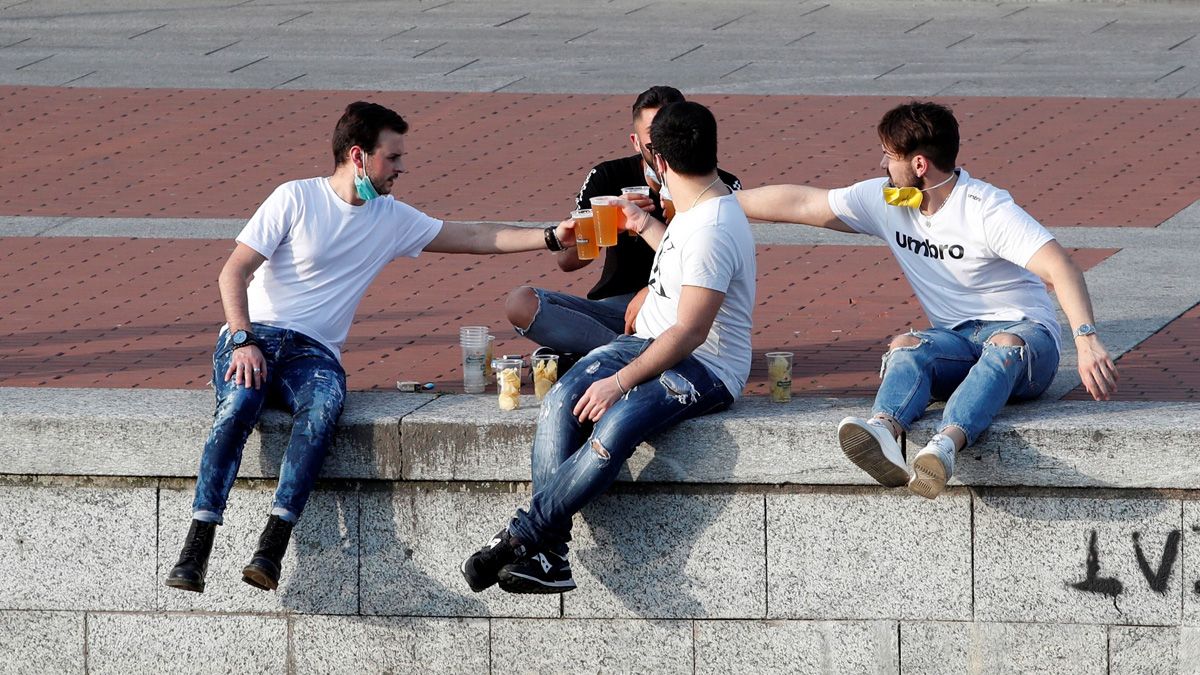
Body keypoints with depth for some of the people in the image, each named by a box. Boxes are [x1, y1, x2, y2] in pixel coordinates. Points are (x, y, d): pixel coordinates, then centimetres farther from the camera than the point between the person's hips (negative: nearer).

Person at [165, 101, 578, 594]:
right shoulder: (296, 198, 0)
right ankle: (195, 550, -38)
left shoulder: (392, 219, 16)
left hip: (314, 351, 3)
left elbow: (474, 239, 20)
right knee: (240, 401, -36)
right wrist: (245, 341, -17)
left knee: (324, 404, -33)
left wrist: (550, 238, 10)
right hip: (255, 333, -3)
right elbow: (234, 272, -3)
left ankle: (271, 548, -42)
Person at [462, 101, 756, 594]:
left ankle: (521, 536, -28)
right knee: (561, 403, -17)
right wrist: (645, 227, 46)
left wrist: (620, 380, -26)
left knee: (614, 428, -35)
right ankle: (548, 556, -27)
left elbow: (690, 332, -26)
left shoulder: (714, 229, -20)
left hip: (705, 369, -9)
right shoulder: (693, 211, 12)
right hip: (650, 344, 9)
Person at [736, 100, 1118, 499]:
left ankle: (946, 444, -65)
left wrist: (1086, 339, -42)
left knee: (1004, 346, -40)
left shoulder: (988, 210, -16)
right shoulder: (885, 201, 6)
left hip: (1024, 332, -5)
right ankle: (883, 433, -61)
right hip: (957, 339, 5)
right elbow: (800, 203, 15)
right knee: (905, 346, -29)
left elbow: (1060, 268, -27)